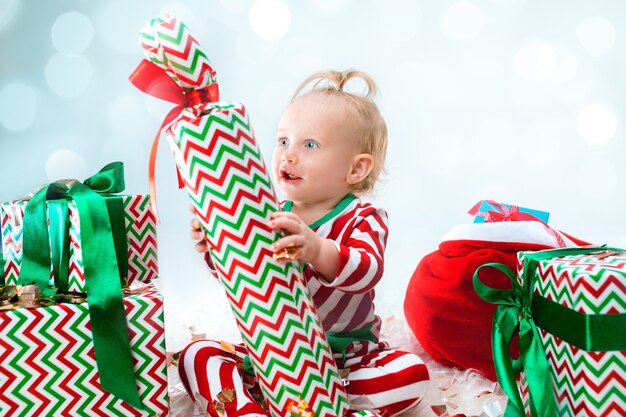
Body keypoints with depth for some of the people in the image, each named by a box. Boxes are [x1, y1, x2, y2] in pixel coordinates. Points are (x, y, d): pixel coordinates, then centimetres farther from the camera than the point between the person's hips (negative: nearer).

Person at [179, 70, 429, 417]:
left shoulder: (362, 218, -11)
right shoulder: (269, 216, 0)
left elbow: (367, 271, -32)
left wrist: (317, 250, -52)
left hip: (346, 356, -2)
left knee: (411, 374, -26)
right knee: (197, 356, -15)